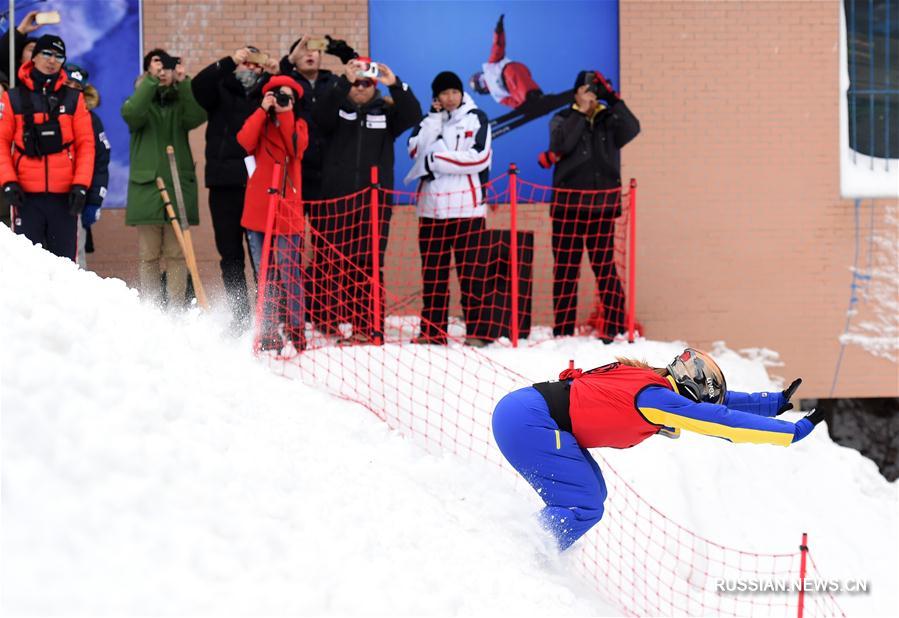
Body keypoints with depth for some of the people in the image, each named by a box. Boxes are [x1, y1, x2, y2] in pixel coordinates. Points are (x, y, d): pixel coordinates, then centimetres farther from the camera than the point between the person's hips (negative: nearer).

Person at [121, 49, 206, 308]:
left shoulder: (180, 102, 11)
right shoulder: (140, 100, 9)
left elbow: (197, 116, -11)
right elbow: (131, 114, -15)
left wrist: (183, 82, -18)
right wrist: (151, 81, -20)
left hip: (179, 185, 1)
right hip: (146, 185, -1)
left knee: (176, 253, -1)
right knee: (148, 254, 1)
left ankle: (177, 308, 1)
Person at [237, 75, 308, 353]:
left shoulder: (298, 124, 11)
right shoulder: (260, 121, 12)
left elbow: (297, 147, -11)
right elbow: (245, 142, -10)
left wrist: (285, 114, -11)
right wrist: (264, 110, -12)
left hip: (288, 210, -1)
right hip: (259, 210, 1)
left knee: (291, 275, -6)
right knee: (265, 277, 4)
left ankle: (296, 333, -1)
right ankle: (268, 334, 7)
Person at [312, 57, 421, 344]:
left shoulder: (385, 111, 10)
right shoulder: (337, 109, 7)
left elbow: (413, 115, -8)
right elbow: (320, 114, -15)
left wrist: (395, 85, -24)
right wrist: (345, 82, -27)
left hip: (375, 199, 0)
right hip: (336, 197, 0)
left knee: (368, 263, -3)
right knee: (330, 261, 0)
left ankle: (368, 326, -1)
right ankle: (326, 320, 9)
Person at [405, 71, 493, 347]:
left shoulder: (476, 119, 3)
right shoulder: (429, 121, 14)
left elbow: (479, 158, -10)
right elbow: (416, 149, -3)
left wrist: (436, 160, -9)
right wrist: (436, 116, -6)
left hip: (467, 207, -4)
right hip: (432, 206, 4)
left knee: (471, 270, -7)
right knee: (433, 272, 6)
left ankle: (478, 331, -6)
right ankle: (432, 331, 11)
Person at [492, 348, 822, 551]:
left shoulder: (646, 382, 14)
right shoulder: (654, 396, -13)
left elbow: (715, 399, 23)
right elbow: (722, 420, -13)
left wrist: (775, 402, 23)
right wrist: (794, 431, -9)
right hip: (528, 422, -10)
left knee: (591, 495, 13)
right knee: (583, 508, -10)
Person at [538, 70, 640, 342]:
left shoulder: (610, 119, 9)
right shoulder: (563, 120, 6)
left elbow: (631, 130, -11)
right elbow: (561, 144, -15)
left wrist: (613, 100, -17)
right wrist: (581, 111, -16)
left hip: (603, 205, 1)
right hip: (568, 204, -1)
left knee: (605, 266, 1)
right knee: (566, 268, 0)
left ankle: (616, 327, 4)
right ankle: (563, 331, 4)